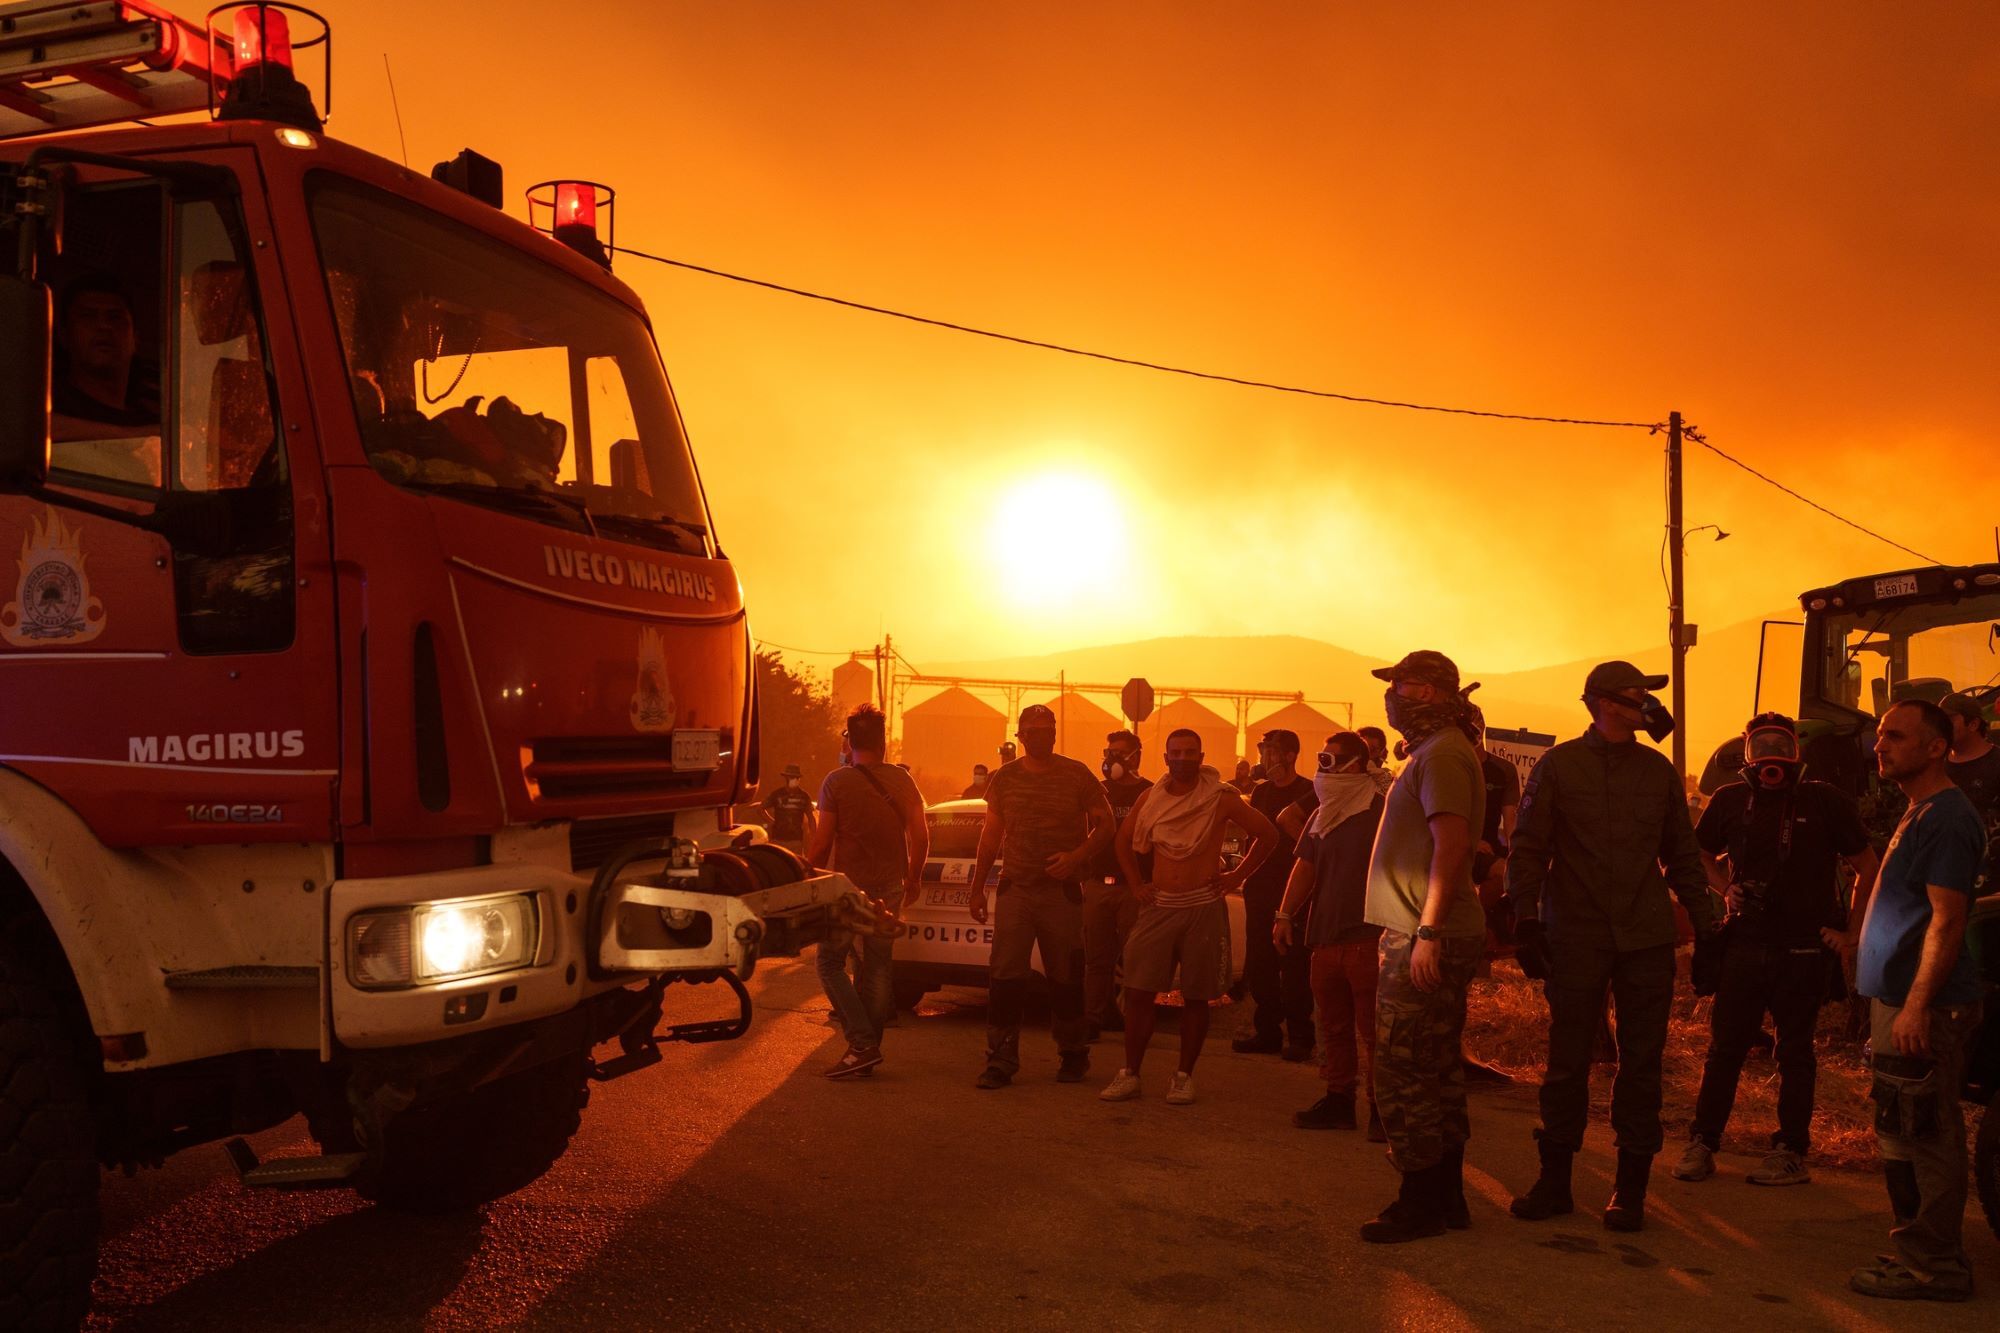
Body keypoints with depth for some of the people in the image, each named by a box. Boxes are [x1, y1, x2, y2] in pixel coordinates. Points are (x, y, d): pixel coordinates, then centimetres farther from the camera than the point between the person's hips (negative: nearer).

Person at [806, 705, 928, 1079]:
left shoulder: (836, 781, -9)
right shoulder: (901, 780, 1)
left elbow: (822, 842, -9)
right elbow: (920, 836, 1)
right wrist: (914, 878, 15)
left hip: (848, 884, -4)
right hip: (889, 887, 4)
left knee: (831, 963, 5)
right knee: (877, 968, 12)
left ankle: (862, 1043, -8)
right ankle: (870, 1050, 14)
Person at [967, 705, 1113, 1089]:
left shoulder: (1077, 775, 0)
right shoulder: (1004, 779, 6)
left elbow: (1104, 824, 3)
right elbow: (990, 836, 13)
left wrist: (1077, 856, -14)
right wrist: (977, 887, 12)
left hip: (1062, 891, -1)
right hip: (1014, 889, 2)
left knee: (1066, 978, 7)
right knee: (1005, 978, -4)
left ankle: (1074, 1057, 21)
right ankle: (1001, 1059, 1)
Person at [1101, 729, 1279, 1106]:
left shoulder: (1220, 798, -3)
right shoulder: (1150, 798, 6)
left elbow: (1267, 835, 3)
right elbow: (1124, 840, 21)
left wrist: (1237, 876, 0)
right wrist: (1137, 883, 11)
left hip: (1203, 908, -2)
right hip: (1159, 905, 3)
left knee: (1195, 997, 3)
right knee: (1139, 990, -2)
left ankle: (1184, 1076, 12)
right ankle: (1130, 1074, 6)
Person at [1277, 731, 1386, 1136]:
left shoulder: (1380, 813, -7)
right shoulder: (1321, 816, 15)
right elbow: (1305, 867, 14)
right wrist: (1286, 914, 4)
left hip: (1367, 936, -7)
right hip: (1325, 936, 7)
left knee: (1372, 1027, -5)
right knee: (1334, 1025, 11)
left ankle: (1381, 1108, 1)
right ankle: (1339, 1100, 19)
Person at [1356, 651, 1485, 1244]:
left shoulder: (1441, 756, -14)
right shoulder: (1438, 752, 19)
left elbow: (1452, 845, -23)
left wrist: (1427, 932, -26)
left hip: (1425, 941, -11)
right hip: (1429, 936, 11)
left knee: (1403, 1074, -6)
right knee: (1435, 1072, 16)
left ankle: (1422, 1202, 1)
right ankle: (1446, 1196, 24)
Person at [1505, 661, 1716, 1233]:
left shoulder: (1658, 770, 10)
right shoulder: (1558, 766, 2)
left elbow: (1682, 855, 15)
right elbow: (1528, 848, 1)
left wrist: (1704, 925, 9)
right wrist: (1526, 921, -8)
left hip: (1647, 939, 2)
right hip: (1575, 938, -2)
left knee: (1641, 1062, 4)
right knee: (1567, 1059, 3)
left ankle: (1630, 1186, 13)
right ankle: (1555, 1180, 13)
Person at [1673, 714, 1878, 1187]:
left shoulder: (1826, 802, -3)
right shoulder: (1730, 801, 3)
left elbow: (1867, 869, 3)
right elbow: (1702, 856, 20)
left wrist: (1852, 933, -1)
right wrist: (1727, 889, 2)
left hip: (1804, 949, -2)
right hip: (1743, 946, 2)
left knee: (1795, 1051, 7)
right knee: (1724, 1046, 5)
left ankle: (1790, 1151, 15)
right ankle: (1702, 1143, 12)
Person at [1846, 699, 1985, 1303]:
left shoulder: (1946, 817, -14)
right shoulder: (1919, 813, 18)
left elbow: (1947, 918, -21)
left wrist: (1916, 1005, -25)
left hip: (1924, 1009, -10)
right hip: (1902, 1002, 10)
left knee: (1923, 1139, -5)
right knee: (1905, 1138, 15)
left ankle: (1933, 1265, 1)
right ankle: (1919, 1251, 24)